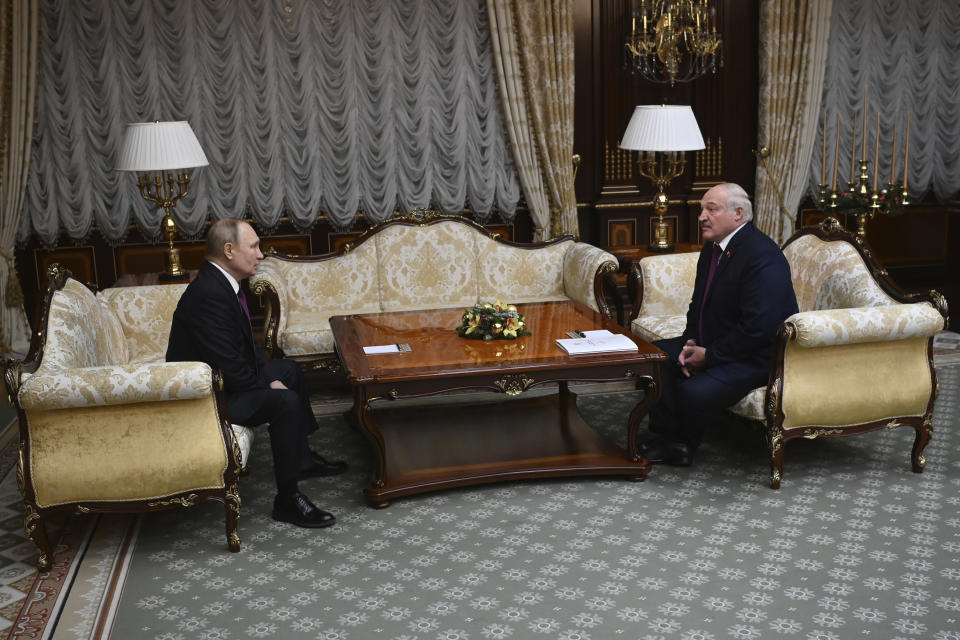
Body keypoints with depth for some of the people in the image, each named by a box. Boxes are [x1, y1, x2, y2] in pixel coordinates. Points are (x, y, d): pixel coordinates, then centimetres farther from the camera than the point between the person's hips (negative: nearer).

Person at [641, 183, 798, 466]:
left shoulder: (763, 257, -24)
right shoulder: (712, 248, 7)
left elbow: (759, 327, -29)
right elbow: (699, 303, 17)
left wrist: (709, 355, -21)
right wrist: (691, 342, -2)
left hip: (756, 356, -10)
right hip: (711, 344, 10)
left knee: (695, 392, -30)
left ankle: (685, 444, 4)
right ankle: (667, 439, 4)